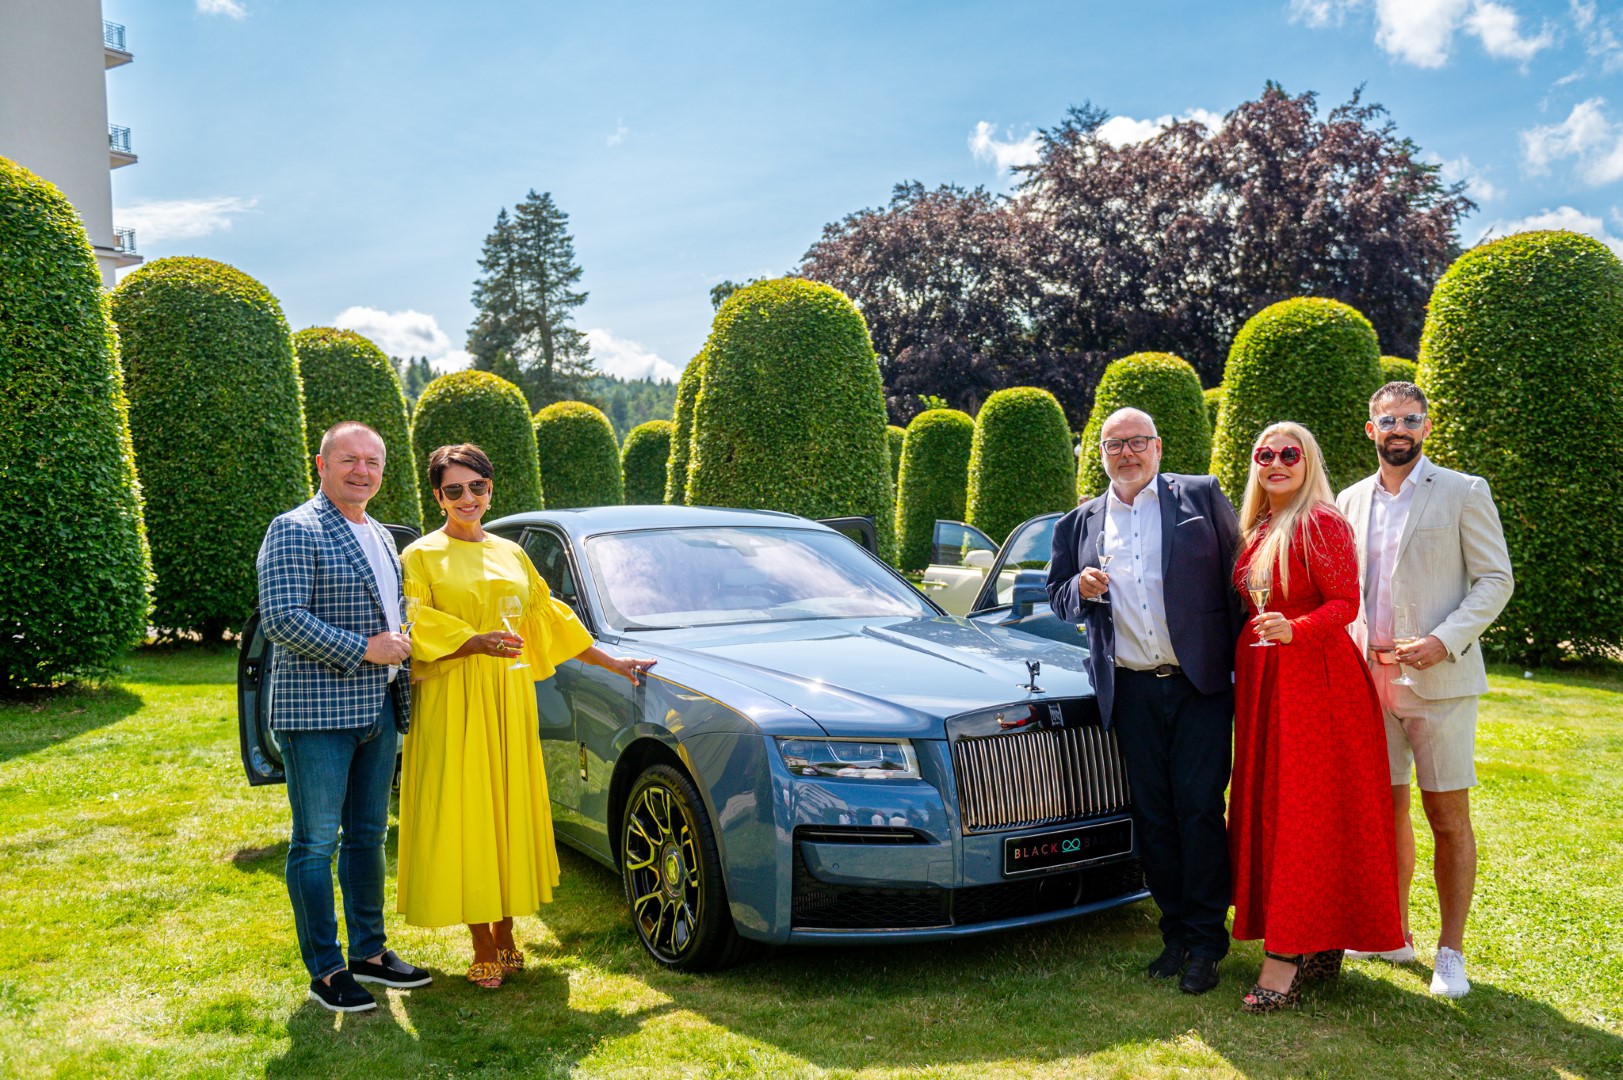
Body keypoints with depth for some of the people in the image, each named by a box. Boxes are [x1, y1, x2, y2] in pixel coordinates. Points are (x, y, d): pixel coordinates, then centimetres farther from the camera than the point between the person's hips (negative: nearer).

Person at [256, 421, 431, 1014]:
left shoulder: (381, 538, 16)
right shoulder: (295, 531, -10)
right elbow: (281, 619, -20)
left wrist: (402, 649, 9)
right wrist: (363, 650, -19)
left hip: (378, 712, 8)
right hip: (317, 713, -8)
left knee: (368, 836, 15)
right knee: (317, 843, 1)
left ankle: (369, 952, 27)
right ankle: (325, 971, 11)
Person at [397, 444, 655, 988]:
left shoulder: (510, 554, 15)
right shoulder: (421, 556, 0)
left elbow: (550, 618, 19)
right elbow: (416, 634, -8)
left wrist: (613, 662, 17)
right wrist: (479, 642, -23)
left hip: (510, 699, 5)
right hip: (453, 702, -4)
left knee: (511, 810, 5)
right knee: (466, 816, -2)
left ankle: (504, 935, 17)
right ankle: (483, 949, 6)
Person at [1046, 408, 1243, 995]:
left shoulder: (1201, 496, 5)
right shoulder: (1079, 523, 13)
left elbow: (1236, 576, 1)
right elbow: (1057, 594, 18)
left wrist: (1241, 664, -6)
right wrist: (1080, 589, -6)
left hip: (1200, 683, -3)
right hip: (1131, 691, 3)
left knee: (1200, 809, -3)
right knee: (1153, 815, 8)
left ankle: (1206, 941, 8)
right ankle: (1176, 931, 21)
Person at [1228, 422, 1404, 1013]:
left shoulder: (1322, 523, -9)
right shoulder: (1259, 530, 15)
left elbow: (1346, 603, -16)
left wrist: (1295, 629, -30)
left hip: (1313, 679, -8)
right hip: (1261, 682, 8)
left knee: (1300, 813, -6)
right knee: (1268, 806, 9)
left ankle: (1285, 958, -2)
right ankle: (1319, 947, 19)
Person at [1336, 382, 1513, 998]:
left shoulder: (1464, 493, 0)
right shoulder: (1351, 501, 12)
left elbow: (1496, 579, -3)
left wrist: (1445, 640, -16)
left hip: (1440, 680, -4)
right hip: (1370, 681, 4)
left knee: (1448, 817, 0)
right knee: (1387, 809, 12)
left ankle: (1451, 952, 12)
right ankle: (1395, 934, 25)